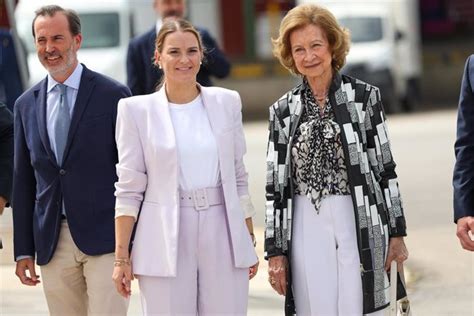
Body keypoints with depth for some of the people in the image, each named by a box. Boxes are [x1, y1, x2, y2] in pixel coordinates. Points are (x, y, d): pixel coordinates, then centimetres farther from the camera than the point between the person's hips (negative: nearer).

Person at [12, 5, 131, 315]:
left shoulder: (114, 95, -2)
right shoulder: (26, 105, 11)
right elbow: (23, 181, 13)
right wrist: (23, 250, 10)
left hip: (105, 238, -4)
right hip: (52, 242, 4)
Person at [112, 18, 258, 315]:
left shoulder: (227, 102, 8)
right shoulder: (137, 110, 0)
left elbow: (238, 176, 13)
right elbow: (129, 190, 1)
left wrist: (250, 242, 11)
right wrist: (122, 257, -4)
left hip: (223, 236, 2)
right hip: (165, 240, -2)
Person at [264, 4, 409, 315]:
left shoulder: (365, 96, 2)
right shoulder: (283, 111, 6)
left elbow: (385, 167, 3)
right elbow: (276, 185, 7)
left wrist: (397, 233, 1)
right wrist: (275, 250, 4)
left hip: (360, 226, -2)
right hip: (306, 230, 2)